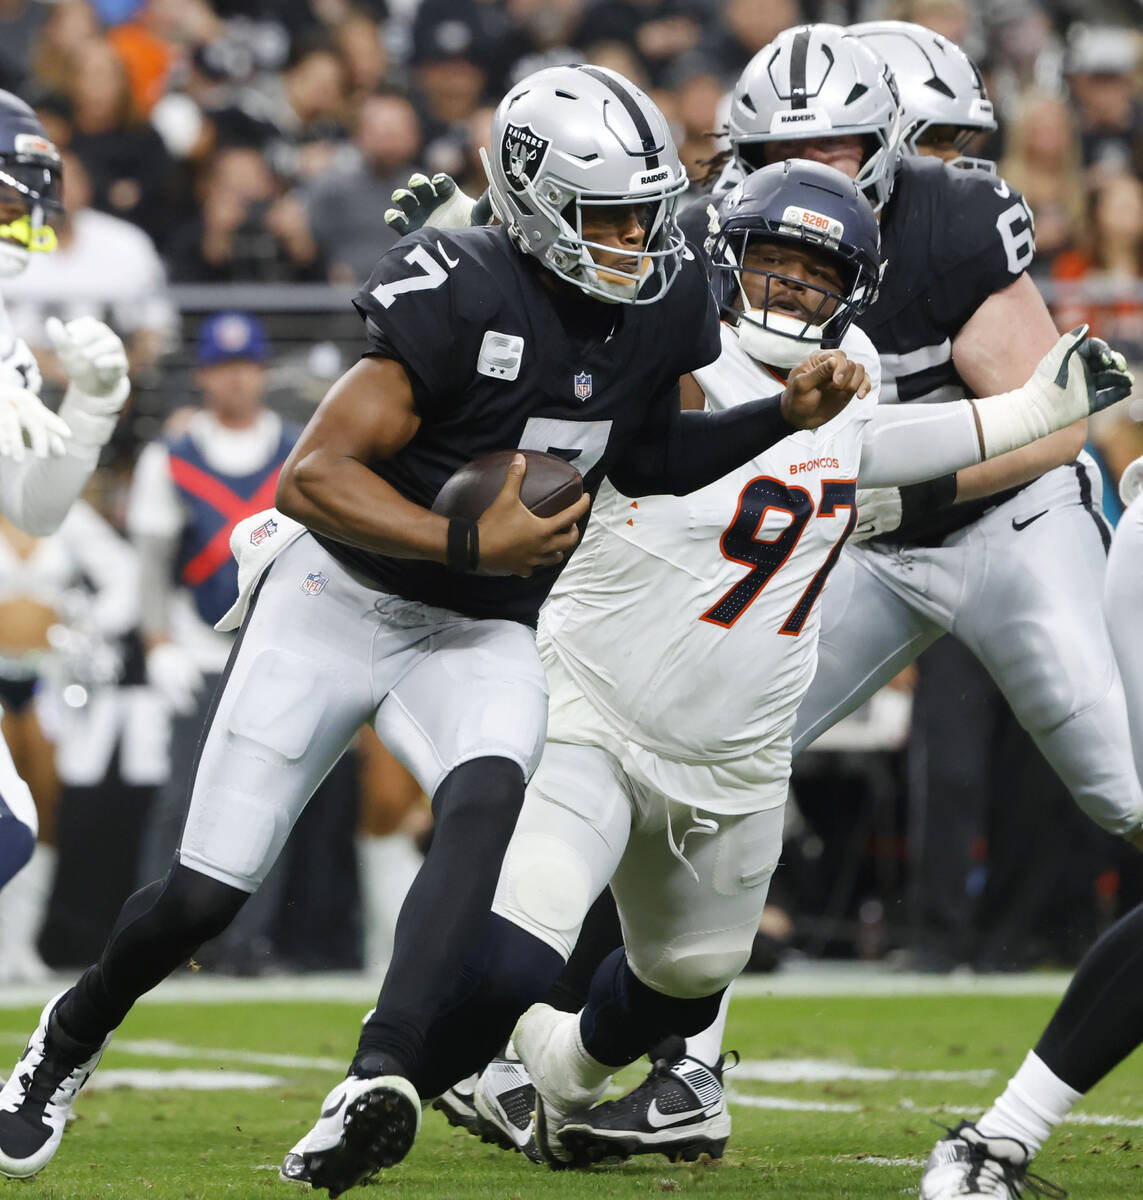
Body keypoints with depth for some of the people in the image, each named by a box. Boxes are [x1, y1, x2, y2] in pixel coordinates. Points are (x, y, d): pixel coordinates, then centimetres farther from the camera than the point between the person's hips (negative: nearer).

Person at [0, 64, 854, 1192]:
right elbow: (315, 476, -24)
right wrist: (471, 544, -28)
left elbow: (646, 456, 16)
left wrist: (788, 417, 3)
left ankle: (377, 1079, -41)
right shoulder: (463, 295, -24)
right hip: (338, 596, -4)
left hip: (481, 634, 4)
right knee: (208, 890, -2)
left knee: (488, 800, -30)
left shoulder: (659, 304, -4)